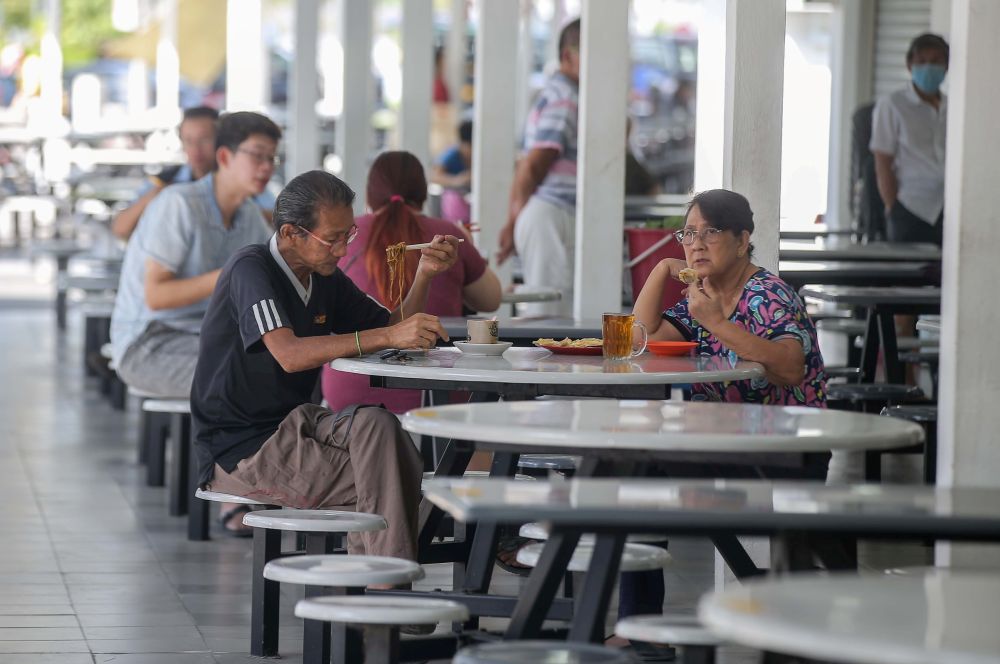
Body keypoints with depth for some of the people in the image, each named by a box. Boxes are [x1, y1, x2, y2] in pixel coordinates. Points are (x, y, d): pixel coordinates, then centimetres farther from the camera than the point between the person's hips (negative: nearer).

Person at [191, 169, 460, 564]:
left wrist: (425, 275, -3)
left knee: (375, 424, -22)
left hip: (294, 424, 7)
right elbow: (290, 355, -31)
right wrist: (387, 337, -38)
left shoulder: (326, 278, 9)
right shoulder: (251, 269, -16)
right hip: (237, 451, -7)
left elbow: (392, 328, 15)